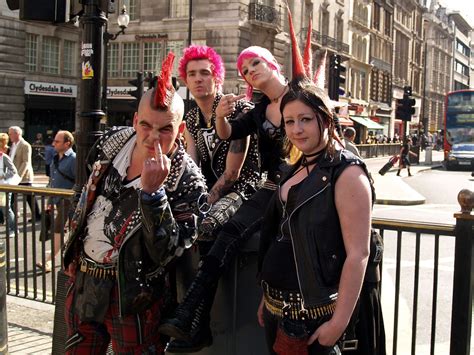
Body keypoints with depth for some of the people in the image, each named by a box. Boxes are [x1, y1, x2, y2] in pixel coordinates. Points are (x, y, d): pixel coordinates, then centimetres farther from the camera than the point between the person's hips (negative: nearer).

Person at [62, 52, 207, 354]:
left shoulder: (187, 180, -20)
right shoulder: (113, 142, -3)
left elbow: (166, 253, -26)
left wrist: (152, 191, -35)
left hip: (133, 295, -6)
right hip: (82, 281, 6)